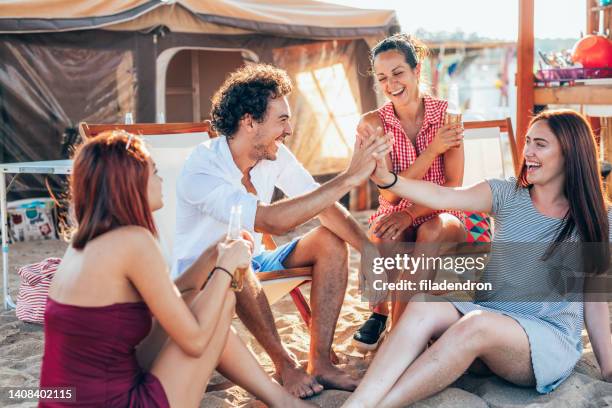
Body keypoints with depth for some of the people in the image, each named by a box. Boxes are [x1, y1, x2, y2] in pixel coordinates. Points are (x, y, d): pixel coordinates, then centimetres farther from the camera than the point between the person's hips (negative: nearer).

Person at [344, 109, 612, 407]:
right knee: (424, 306, -31)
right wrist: (386, 178, -29)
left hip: (551, 340, -2)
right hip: (488, 318, 3)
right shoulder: (507, 195, 4)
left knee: (477, 324, -37)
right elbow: (441, 196, -12)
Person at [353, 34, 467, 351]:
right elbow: (389, 194, -15)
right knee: (386, 237, -35)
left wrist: (411, 212, -28)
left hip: (442, 217, 0)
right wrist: (432, 150, -26)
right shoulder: (373, 124, -8)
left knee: (430, 232, -35)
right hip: (395, 216, 0)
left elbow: (454, 185, -11)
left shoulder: (446, 114, -7)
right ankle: (380, 313, -12)